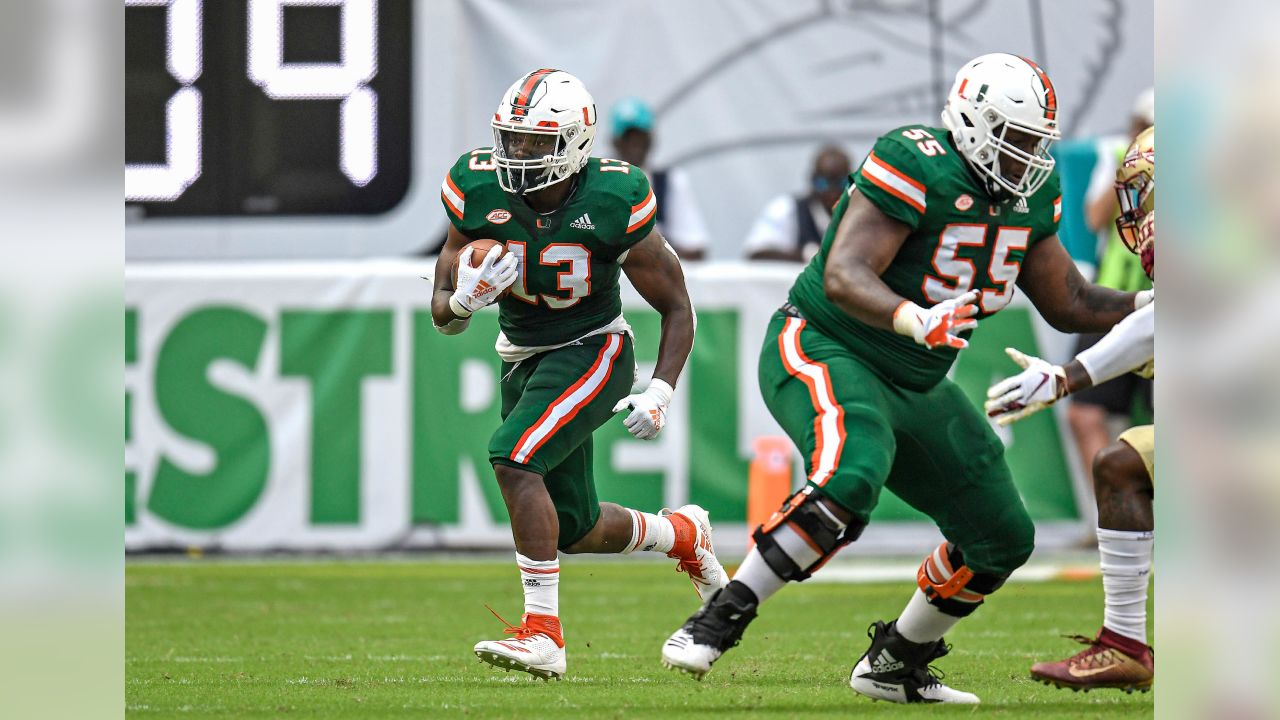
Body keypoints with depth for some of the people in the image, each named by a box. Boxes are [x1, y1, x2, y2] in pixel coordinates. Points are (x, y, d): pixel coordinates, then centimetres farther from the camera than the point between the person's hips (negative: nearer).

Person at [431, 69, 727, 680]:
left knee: (513, 457, -29)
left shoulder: (612, 203, -20)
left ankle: (542, 631, -24)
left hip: (593, 350, -5)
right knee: (574, 530, 12)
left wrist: (660, 392, -20)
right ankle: (683, 534, 44)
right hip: (522, 358, 5)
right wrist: (465, 298, -29)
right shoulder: (479, 192, -12)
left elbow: (677, 308, -7)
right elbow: (442, 314, -5)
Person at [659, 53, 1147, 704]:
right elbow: (843, 276, -32)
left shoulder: (1031, 196, 3)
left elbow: (1070, 306, 12)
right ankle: (721, 619, -26)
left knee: (1001, 539, 8)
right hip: (822, 351, -9)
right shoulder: (919, 167, -23)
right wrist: (911, 320, -49)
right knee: (851, 478, -38)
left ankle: (894, 664, 28)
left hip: (914, 384, 9)